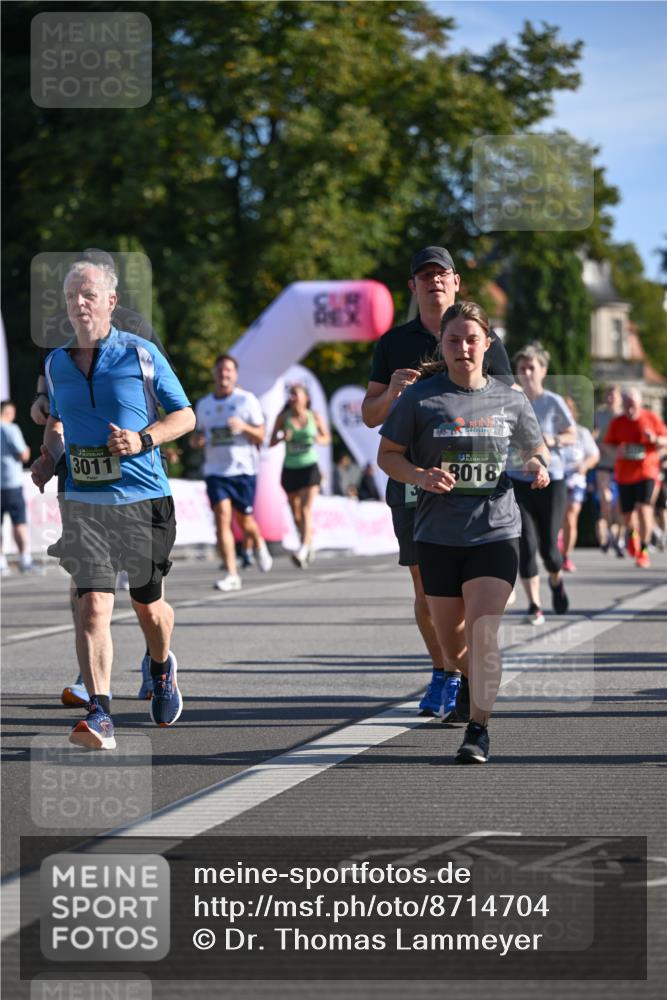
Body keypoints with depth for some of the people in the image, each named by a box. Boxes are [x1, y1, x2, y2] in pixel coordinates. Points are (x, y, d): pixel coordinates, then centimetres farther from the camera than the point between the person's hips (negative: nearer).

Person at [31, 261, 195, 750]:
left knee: (148, 604, 13)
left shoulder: (141, 354, -3)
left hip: (143, 499, -1)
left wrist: (143, 440, -14)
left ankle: (162, 668, 46)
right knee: (93, 605, -14)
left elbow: (185, 416, 3)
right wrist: (49, 454, 8)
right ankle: (99, 716, -19)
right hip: (84, 502, 1)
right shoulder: (56, 363, 8)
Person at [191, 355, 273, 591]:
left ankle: (259, 545, 42)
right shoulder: (203, 405, 13)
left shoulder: (247, 400, 1)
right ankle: (231, 575, -14)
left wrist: (244, 426, -20)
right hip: (215, 471, 2)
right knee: (222, 518, -13)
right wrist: (196, 440, -1)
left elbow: (260, 436, 0)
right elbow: (198, 435, 23)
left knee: (244, 519, 5)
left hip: (244, 468, -2)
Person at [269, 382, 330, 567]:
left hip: (310, 468, -2)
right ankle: (308, 539, 38)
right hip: (290, 469, 2)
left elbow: (327, 437, 10)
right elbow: (271, 443, -2)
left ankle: (302, 551, -26)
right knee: (295, 513, 10)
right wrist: (282, 438, -23)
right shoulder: (283, 417, -2)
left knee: (306, 509, -17)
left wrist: (319, 439, -13)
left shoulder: (314, 416, -2)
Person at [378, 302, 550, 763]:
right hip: (438, 535, 1)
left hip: (496, 533, -1)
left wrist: (538, 466, -5)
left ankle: (479, 728, -10)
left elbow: (536, 447, 18)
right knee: (452, 644, 10)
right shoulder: (419, 398, -3)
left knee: (482, 631, -16)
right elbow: (387, 454, 3)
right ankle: (484, 683, 42)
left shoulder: (510, 400, 3)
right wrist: (420, 476, -16)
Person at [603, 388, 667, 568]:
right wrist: (617, 450, -17)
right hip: (624, 474, 2)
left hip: (646, 472, -2)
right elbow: (607, 445, 6)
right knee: (626, 513, 6)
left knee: (644, 509, -17)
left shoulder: (651, 418, 0)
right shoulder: (617, 423, 3)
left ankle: (643, 551, -9)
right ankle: (631, 533, 42)